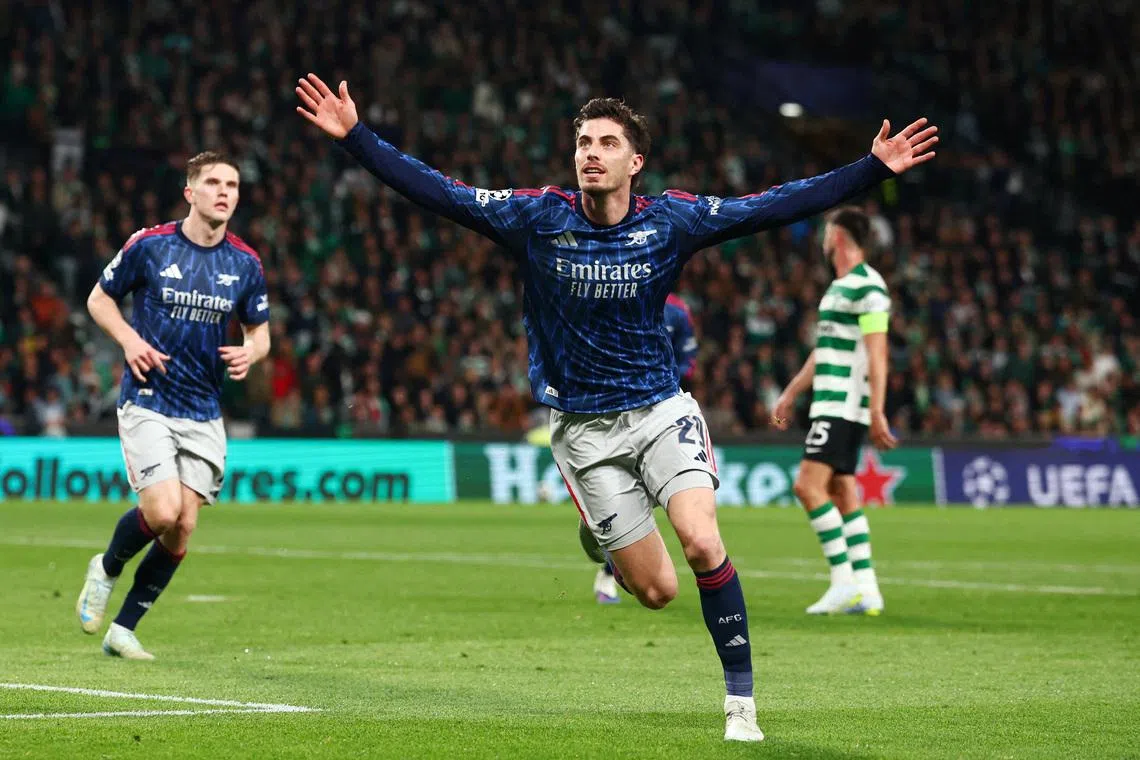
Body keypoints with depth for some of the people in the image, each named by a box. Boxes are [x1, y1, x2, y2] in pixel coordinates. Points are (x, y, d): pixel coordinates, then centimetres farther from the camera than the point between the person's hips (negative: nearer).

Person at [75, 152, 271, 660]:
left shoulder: (245, 264, 3)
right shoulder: (149, 246, -6)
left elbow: (260, 332, 15)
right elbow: (99, 298, 6)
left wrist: (250, 353, -9)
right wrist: (129, 339, -12)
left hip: (204, 414, 4)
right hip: (148, 403, -4)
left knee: (182, 529, -1)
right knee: (162, 511, -20)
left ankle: (123, 628, 16)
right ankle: (106, 569, 13)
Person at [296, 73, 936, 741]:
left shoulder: (670, 221, -7)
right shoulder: (537, 218, -8)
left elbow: (779, 207, -6)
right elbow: (435, 190, -9)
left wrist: (875, 169, -11)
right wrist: (355, 136, -17)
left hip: (661, 410, 0)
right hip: (583, 428, 0)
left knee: (703, 543, -24)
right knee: (656, 590, 0)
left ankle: (741, 698, -10)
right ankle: (613, 548, 39)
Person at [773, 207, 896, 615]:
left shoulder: (867, 286, -12)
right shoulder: (839, 286, 19)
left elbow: (877, 354, -18)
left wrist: (877, 413, -23)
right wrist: (791, 394, 30)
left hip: (844, 408, -10)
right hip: (829, 407, 10)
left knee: (809, 486, -15)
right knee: (842, 494, 7)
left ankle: (844, 581, -13)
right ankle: (866, 589, 6)